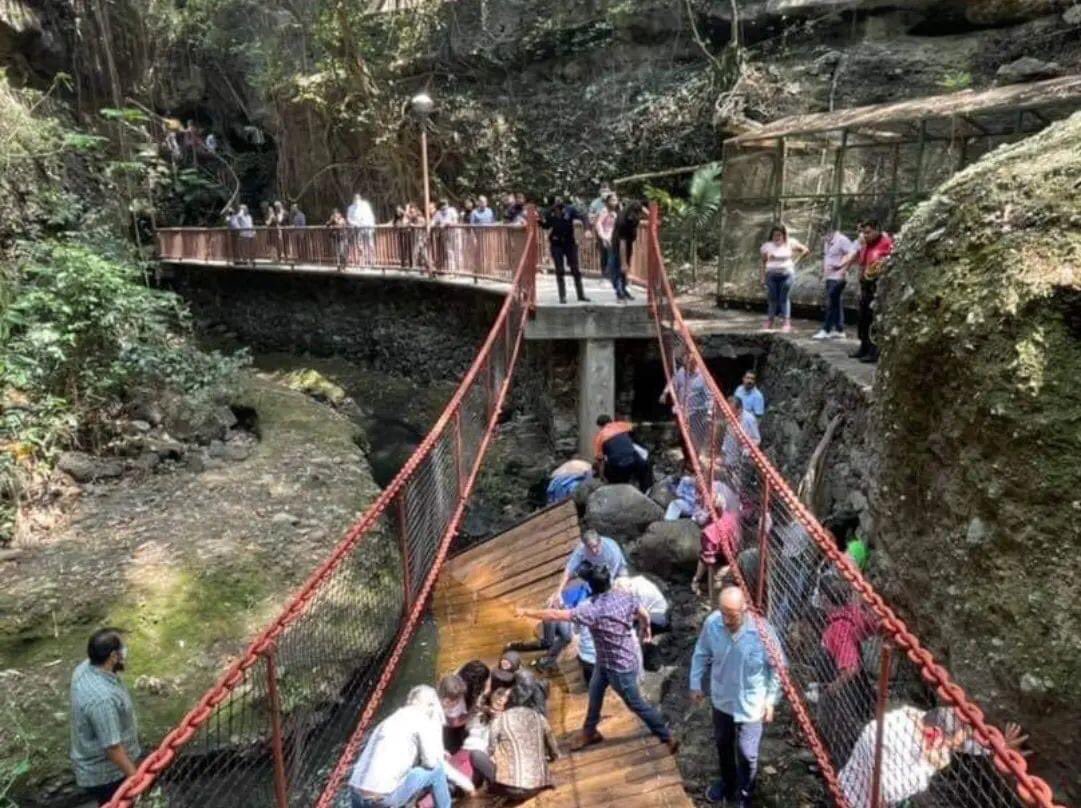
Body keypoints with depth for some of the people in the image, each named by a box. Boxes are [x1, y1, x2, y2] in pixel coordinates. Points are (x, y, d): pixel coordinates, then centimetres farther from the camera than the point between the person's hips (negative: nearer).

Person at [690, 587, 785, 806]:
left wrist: (771, 701, -9)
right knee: (722, 743, 24)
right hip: (721, 699, 3)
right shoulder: (712, 623, -20)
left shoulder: (761, 631, -28)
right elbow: (701, 654, -1)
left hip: (751, 704, -3)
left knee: (746, 753, 10)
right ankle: (728, 782, 52)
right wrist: (696, 684, 3)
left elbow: (777, 667, -13)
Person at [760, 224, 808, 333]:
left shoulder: (790, 243, 1)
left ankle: (787, 323, -2)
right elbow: (763, 262, 5)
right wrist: (763, 276, -1)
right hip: (772, 274, 1)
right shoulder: (767, 246, 2)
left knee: (784, 298, -3)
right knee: (772, 298, 3)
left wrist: (795, 260, 2)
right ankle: (769, 322, 13)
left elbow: (804, 250, 10)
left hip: (786, 274, -1)